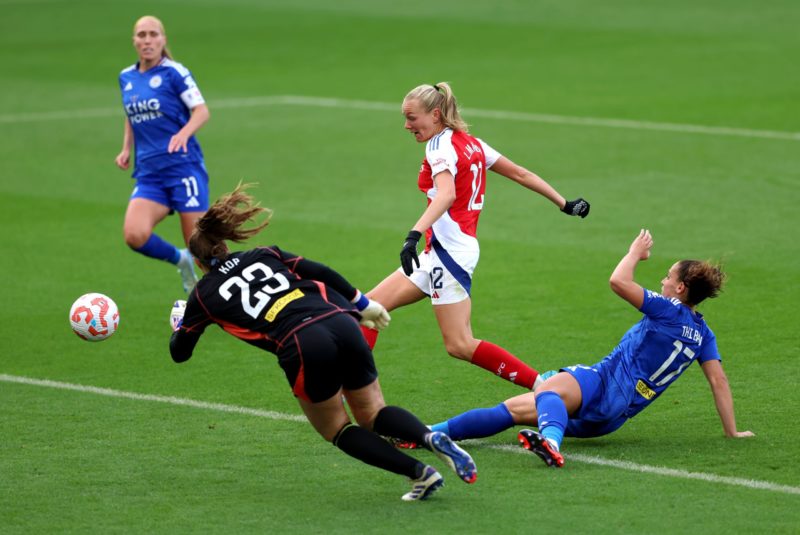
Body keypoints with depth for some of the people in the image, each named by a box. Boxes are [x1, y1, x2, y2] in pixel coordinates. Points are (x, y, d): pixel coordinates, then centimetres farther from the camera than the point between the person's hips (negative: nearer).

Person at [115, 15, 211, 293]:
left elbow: (201, 111, -8)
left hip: (183, 166, -5)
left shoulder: (174, 72, -5)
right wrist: (126, 149, 12)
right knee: (134, 234, -19)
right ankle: (180, 260, 9)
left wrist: (184, 133, -27)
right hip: (149, 173, 5)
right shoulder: (126, 77, 13)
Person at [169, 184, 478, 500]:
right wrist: (361, 304, 27)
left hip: (303, 349, -5)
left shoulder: (204, 295, 18)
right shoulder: (264, 255, 26)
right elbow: (321, 273, 16)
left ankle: (419, 473, -3)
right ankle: (431, 438, -15)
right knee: (374, 415, 18)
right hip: (342, 324, 5)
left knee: (338, 431, 16)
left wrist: (180, 325, 51)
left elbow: (179, 353, 29)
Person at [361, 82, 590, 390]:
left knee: (460, 345, -12)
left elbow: (447, 194, -29)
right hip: (440, 252, 10)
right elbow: (521, 174, 18)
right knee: (370, 305, 7)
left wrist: (414, 234, -43)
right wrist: (565, 205, 26)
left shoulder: (441, 144, -11)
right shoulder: (470, 143, 15)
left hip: (450, 247, -10)